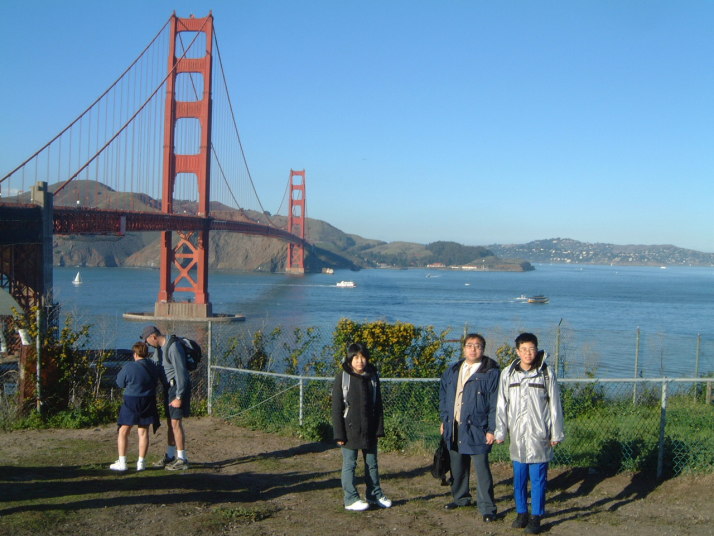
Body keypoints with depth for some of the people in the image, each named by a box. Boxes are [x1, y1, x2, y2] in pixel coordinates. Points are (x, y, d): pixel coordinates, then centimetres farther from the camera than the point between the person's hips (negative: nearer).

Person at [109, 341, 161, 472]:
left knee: (123, 432, 7)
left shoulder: (129, 367, -13)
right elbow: (156, 381, 11)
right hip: (148, 402, 4)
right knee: (143, 432, 9)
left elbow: (120, 383, -1)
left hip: (131, 402, -4)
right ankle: (141, 463, 10)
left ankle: (122, 462, 4)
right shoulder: (154, 367, 0)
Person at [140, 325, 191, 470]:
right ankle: (170, 456, 23)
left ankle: (182, 459, -2)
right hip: (169, 387, 9)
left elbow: (180, 373, -23)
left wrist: (179, 397, -23)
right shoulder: (160, 347, 9)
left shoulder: (173, 347, -22)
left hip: (178, 387, -9)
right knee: (170, 422, 14)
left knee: (176, 423, -8)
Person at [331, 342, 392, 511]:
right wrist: (339, 434, -11)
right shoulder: (342, 377, -8)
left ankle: (375, 494, 27)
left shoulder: (372, 376, 4)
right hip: (350, 429, -4)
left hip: (369, 430, 4)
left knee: (372, 463, 14)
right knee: (349, 464, 3)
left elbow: (378, 405, 9)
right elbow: (337, 408, -8)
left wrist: (379, 429, 4)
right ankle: (351, 499, 11)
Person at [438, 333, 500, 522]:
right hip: (454, 428, 6)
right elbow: (443, 396, 18)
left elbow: (495, 403, -9)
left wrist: (492, 429, -13)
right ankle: (460, 498, 33)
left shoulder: (491, 373, -7)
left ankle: (487, 508, 3)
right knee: (457, 466, 16)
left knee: (481, 468, -5)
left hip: (476, 428, -5)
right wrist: (444, 420, 12)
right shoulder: (452, 371, 10)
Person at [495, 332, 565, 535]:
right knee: (519, 477, 10)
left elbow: (555, 406, 1)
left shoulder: (546, 374, -2)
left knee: (538, 478, 2)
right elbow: (502, 405, 6)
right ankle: (521, 512, 24)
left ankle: (536, 516, 13)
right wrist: (500, 432, 4)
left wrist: (556, 433, 2)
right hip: (517, 436, 2)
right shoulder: (508, 374, 3)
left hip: (539, 436, -2)